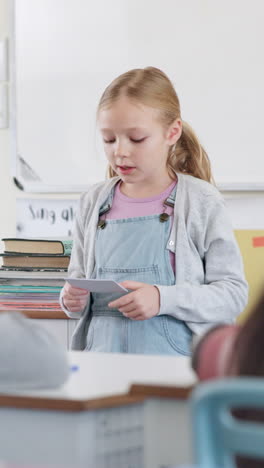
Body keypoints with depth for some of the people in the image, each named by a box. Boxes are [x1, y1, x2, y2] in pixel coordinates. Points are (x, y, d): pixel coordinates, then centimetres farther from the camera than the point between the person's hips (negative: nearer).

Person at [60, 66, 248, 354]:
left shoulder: (201, 202, 1)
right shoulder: (93, 203, 13)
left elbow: (233, 292, -2)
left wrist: (163, 299, -15)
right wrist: (74, 301, 0)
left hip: (173, 361, -3)